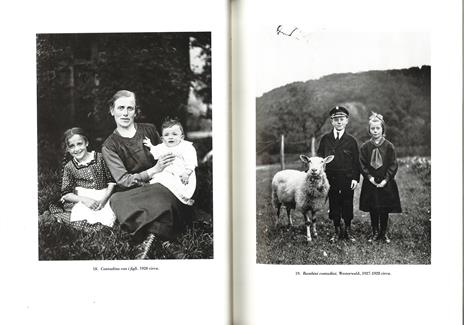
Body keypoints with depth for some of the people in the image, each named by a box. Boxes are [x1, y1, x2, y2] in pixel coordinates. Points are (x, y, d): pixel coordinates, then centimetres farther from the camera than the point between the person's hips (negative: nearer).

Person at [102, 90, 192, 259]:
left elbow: (169, 156, 19)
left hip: (161, 184, 1)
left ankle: (149, 238, -32)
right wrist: (154, 170, -17)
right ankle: (160, 236, -37)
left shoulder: (149, 130, 11)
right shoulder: (110, 145, 4)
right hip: (133, 192, 0)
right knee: (117, 200, -34)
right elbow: (123, 180, -6)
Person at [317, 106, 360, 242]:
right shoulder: (325, 139, 5)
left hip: (347, 179, -1)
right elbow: (319, 158, 7)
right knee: (334, 205, 6)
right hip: (331, 178, 1)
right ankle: (337, 231, 18)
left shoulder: (351, 140, 2)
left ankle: (348, 230, 20)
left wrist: (355, 178, -6)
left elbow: (356, 161, 3)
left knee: (347, 205, 5)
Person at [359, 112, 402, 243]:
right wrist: (369, 177, -12)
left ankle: (383, 233, 17)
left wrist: (386, 180, -12)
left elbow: (393, 165, -4)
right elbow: (362, 165, 0)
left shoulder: (389, 146, -3)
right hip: (370, 183, 1)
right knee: (373, 210, 7)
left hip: (385, 183, -1)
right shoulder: (365, 147, 1)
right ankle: (375, 233, 19)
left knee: (384, 211, 5)